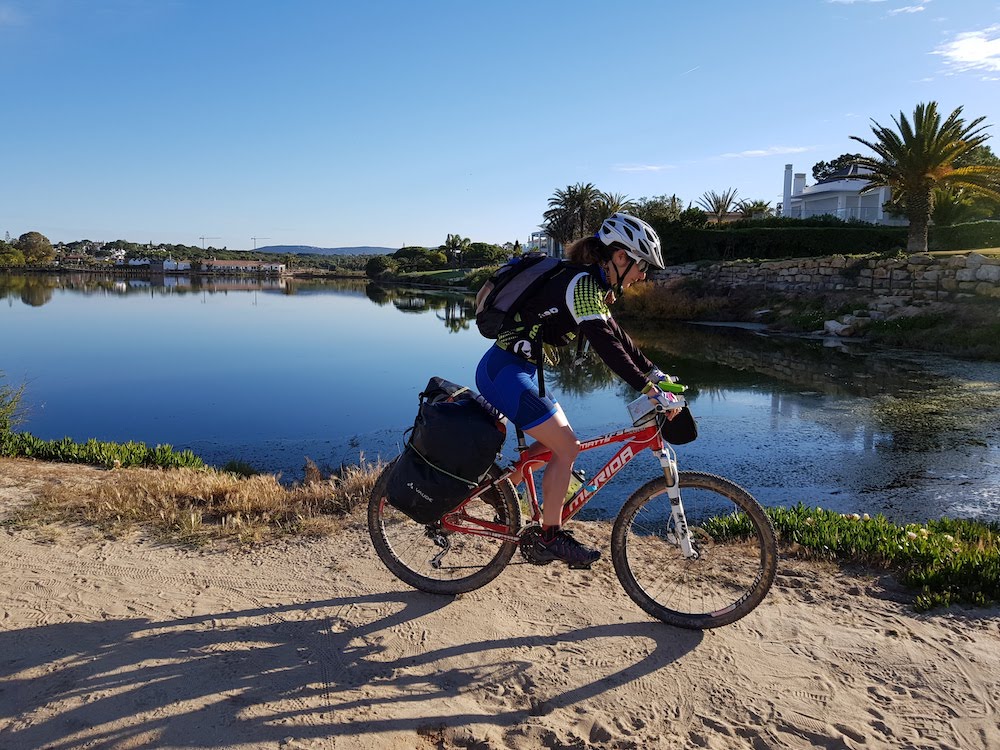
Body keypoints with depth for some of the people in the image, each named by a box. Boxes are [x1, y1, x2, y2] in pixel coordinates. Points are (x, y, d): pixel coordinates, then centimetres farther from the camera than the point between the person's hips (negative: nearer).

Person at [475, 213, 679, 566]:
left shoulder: (591, 284, 13)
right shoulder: (582, 283, -18)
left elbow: (617, 336, 20)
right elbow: (606, 345, -27)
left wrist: (653, 372, 16)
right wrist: (649, 389, -26)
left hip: (517, 370, 10)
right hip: (505, 370, -10)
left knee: (555, 442, 17)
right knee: (566, 447, -8)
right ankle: (551, 537, 5)